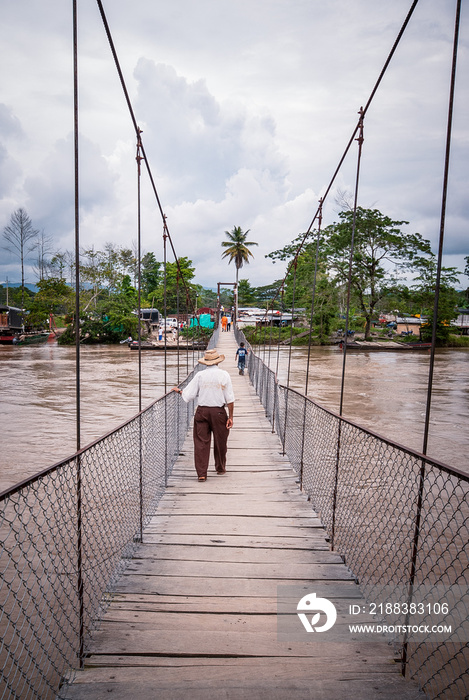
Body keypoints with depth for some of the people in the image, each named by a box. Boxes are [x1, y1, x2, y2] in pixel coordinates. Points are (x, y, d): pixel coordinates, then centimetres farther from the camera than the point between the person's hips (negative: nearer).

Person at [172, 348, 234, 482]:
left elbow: (187, 395, 0)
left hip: (201, 411, 1)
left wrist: (178, 390, 19)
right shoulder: (224, 375, -3)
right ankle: (220, 468, 31)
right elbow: (230, 399, -5)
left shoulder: (199, 375, -1)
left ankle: (201, 473, 7)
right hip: (219, 412, 0)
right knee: (220, 441, 15)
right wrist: (230, 417, 0)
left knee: (201, 442, 6)